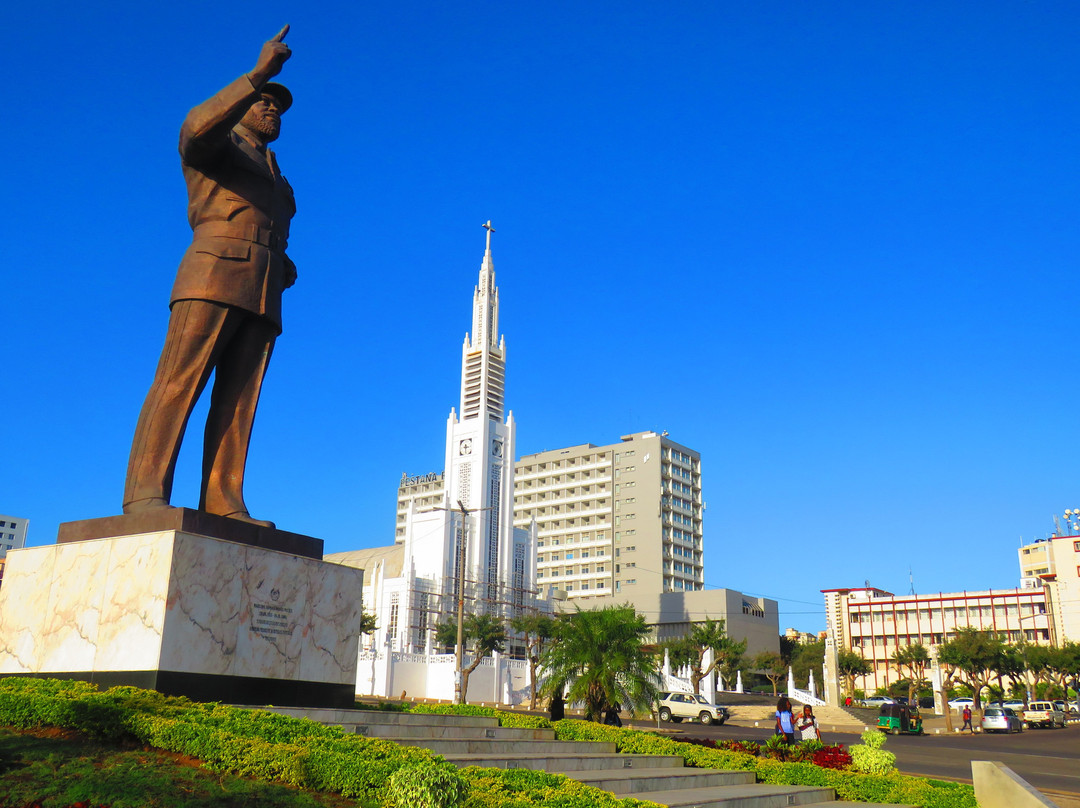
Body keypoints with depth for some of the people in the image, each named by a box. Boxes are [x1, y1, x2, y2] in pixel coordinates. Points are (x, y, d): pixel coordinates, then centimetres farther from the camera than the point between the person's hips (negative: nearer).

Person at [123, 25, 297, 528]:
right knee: (179, 381, -17)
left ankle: (223, 504, -16)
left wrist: (286, 270, 10)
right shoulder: (216, 143, 14)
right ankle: (146, 494, -24)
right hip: (214, 274, -6)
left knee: (238, 399, -7)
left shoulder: (276, 181, 35)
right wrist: (258, 74, -17)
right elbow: (199, 125, -12)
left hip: (262, 293, 7)